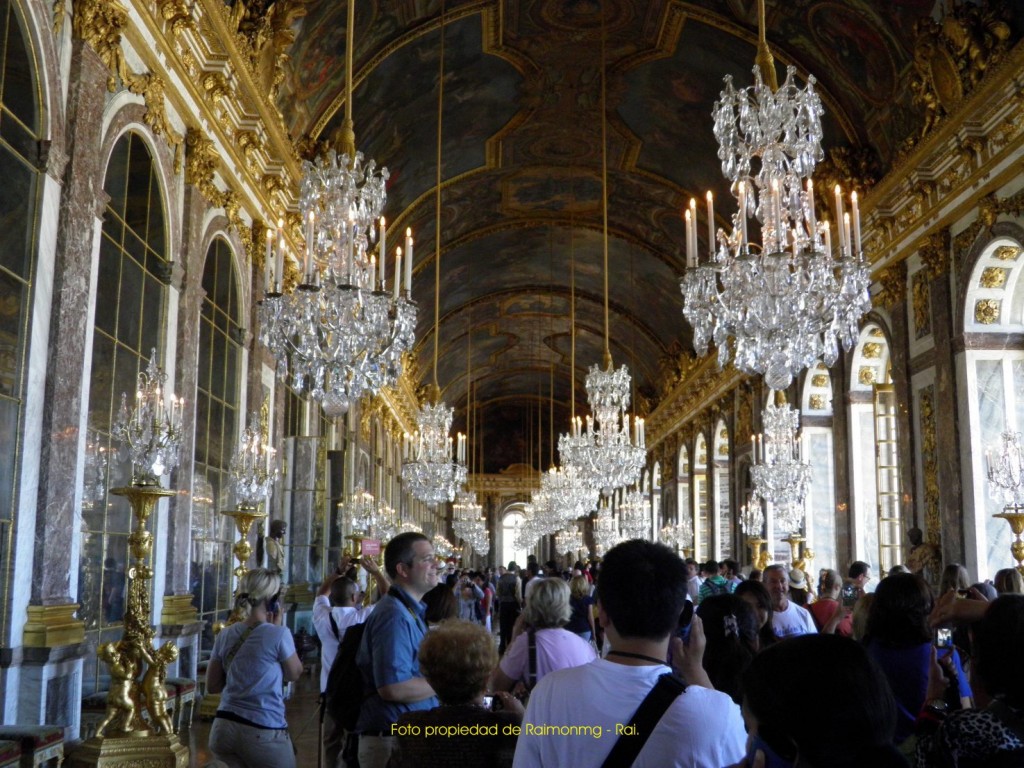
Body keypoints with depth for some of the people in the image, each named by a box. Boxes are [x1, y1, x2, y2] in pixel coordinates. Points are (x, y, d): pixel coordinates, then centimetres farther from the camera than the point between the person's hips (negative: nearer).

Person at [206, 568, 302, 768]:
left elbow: (212, 686, 12)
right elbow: (294, 674, 5)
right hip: (263, 733, -6)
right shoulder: (278, 634, -12)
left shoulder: (225, 635, 4)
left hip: (223, 729, 6)